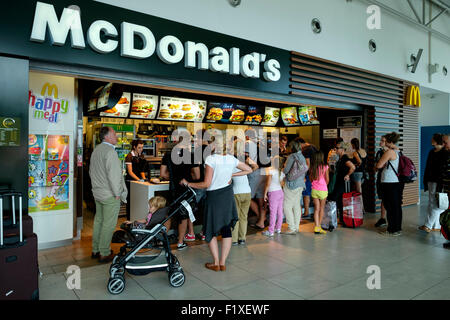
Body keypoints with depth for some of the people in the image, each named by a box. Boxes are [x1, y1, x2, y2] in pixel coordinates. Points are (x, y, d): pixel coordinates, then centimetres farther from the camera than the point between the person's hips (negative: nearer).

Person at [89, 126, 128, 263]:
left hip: (97, 193, 10)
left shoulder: (96, 150, 13)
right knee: (108, 224, -1)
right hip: (110, 195, -9)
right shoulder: (110, 151, -18)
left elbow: (91, 171, 22)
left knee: (99, 220, 17)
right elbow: (113, 174, -22)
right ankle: (104, 254, 7)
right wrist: (117, 193, -15)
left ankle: (95, 250, 28)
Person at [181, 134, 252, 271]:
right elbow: (249, 170, 12)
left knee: (210, 230, 11)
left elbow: (206, 184, -19)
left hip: (214, 196, -5)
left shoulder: (211, 159, -17)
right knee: (226, 229, 10)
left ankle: (216, 263, 14)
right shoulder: (232, 159, 0)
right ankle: (223, 263, 17)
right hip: (228, 195, 5)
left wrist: (188, 183, -8)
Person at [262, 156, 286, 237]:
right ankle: (278, 228, 21)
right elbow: (282, 184, 10)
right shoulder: (282, 172, 5)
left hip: (273, 193, -6)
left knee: (273, 212, -5)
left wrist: (265, 194, -4)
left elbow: (268, 184, -11)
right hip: (281, 192, 6)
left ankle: (271, 231, -1)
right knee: (280, 211, 11)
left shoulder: (271, 171, -12)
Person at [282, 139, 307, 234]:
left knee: (287, 206, -3)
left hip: (291, 184, -8)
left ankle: (291, 228, -2)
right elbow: (304, 170, 14)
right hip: (300, 184, 8)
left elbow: (285, 171, -16)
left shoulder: (292, 157, -14)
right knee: (296, 205, 13)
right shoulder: (302, 157, 10)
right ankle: (296, 227, 19)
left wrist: (282, 170, 4)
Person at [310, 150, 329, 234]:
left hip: (314, 190, 2)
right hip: (323, 190, -2)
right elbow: (327, 179, -4)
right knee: (322, 208, 14)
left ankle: (316, 227, 2)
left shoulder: (312, 167, -1)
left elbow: (310, 179, 7)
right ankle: (319, 226, 20)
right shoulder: (325, 167, -10)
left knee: (316, 208, 8)